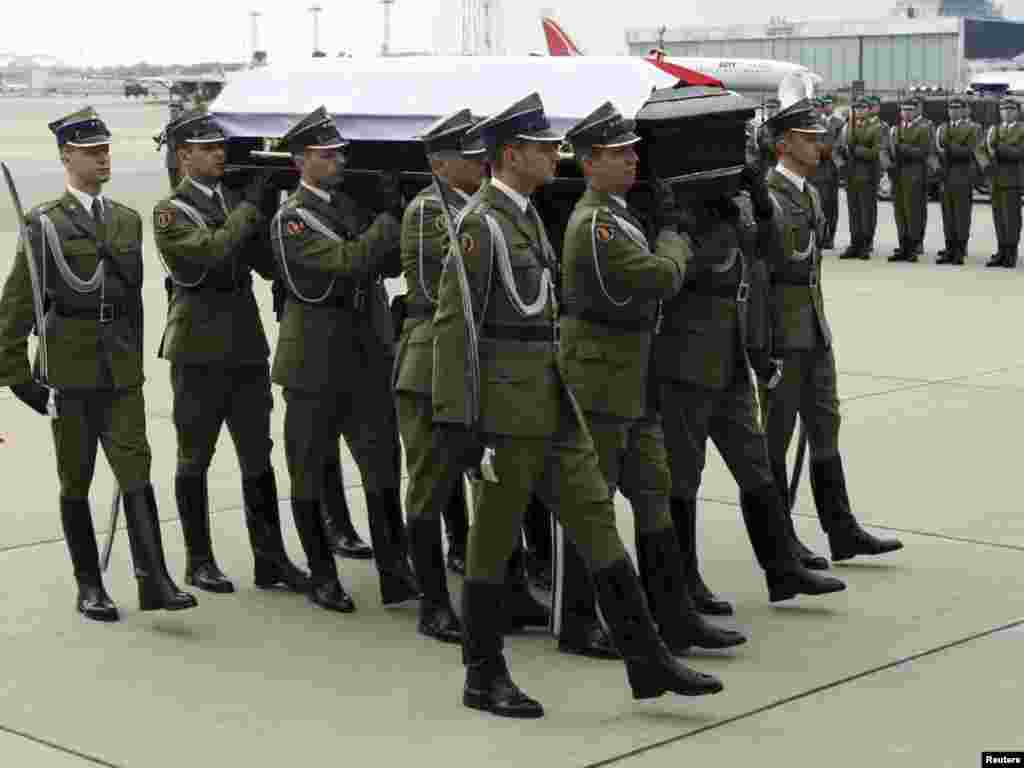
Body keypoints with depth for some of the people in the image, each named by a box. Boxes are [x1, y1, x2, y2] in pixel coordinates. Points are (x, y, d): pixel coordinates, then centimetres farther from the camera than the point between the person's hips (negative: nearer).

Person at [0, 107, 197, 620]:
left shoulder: (127, 221, 10)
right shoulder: (45, 223, -5)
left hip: (122, 374, 4)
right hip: (69, 375, -3)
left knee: (136, 472, -6)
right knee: (76, 482, 6)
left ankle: (154, 582, -8)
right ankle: (89, 587, 16)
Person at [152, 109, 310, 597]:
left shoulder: (236, 202, 12)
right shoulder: (170, 211, -5)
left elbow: (270, 264, 9)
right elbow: (211, 251, -22)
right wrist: (249, 206, -17)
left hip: (247, 346, 6)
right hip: (199, 350, -5)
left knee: (258, 456, 7)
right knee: (195, 460, 5)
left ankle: (270, 560, 11)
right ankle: (199, 561, 15)